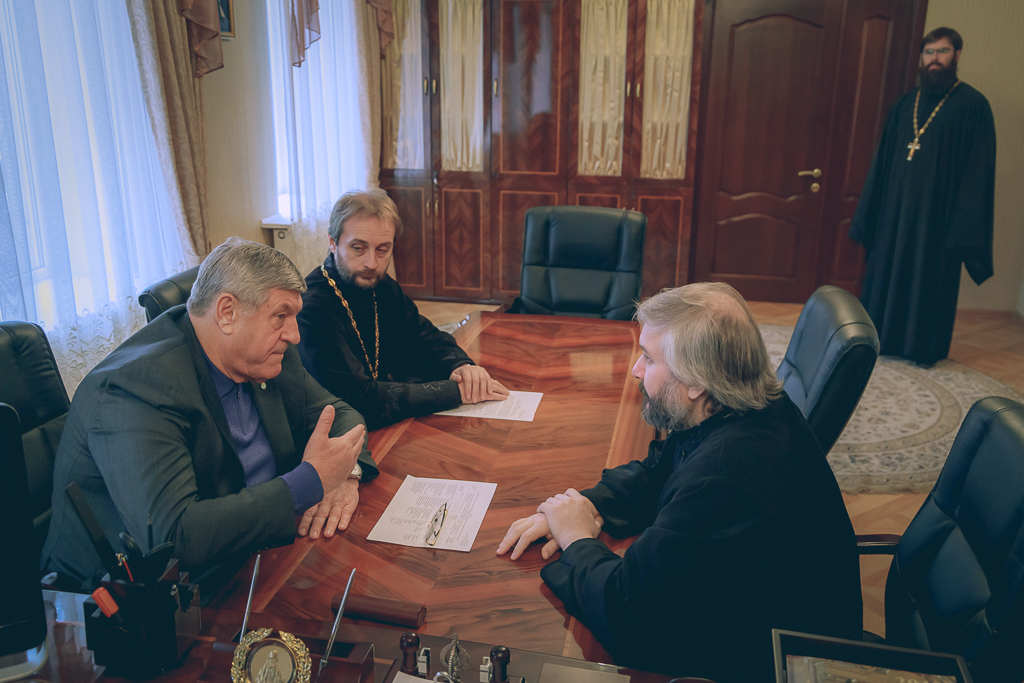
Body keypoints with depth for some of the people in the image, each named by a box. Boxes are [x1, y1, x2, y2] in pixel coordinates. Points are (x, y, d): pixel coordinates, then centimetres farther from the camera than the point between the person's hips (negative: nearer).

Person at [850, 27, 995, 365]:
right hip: (895, 209, 5)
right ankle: (882, 336, 23)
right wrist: (869, 211, 8)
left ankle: (926, 347, 16)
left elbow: (979, 169, -7)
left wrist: (965, 223, -13)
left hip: (938, 212, -4)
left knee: (930, 278, 3)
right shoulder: (904, 104, 11)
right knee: (886, 273, 9)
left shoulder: (973, 105, -3)